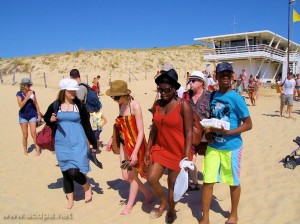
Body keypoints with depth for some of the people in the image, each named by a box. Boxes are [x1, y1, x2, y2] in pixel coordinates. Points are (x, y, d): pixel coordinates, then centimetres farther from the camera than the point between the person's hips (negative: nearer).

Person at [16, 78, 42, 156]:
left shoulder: (32, 92, -3)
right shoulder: (19, 93, -7)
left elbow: (36, 104, 4)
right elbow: (20, 105, -16)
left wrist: (39, 115, 5)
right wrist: (27, 97, -24)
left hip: (32, 115, 0)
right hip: (23, 116, 0)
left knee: (33, 133, -3)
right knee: (25, 135, 8)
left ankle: (38, 149, 6)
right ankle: (25, 151, 21)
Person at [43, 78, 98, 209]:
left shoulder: (80, 106, -2)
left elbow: (87, 125, 2)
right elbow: (46, 118, 17)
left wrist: (93, 143, 2)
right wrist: (51, 120, -8)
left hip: (77, 143, -2)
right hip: (61, 144, 3)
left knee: (74, 171, -13)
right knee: (66, 172, 9)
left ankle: (87, 187, 18)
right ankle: (70, 200, 27)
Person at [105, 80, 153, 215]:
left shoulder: (135, 106, -21)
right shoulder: (120, 105, 0)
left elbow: (141, 132, -22)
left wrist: (135, 152, -24)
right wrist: (112, 139, 14)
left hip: (136, 144, -7)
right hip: (124, 143, 7)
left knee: (133, 175, 9)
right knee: (126, 176, 12)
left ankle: (129, 205, 28)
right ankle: (148, 194, 34)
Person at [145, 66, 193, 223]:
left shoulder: (183, 105, -16)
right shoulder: (157, 105, 1)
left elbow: (189, 132, -15)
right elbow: (154, 128, 9)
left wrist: (187, 155, -18)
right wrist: (148, 149, 7)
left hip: (178, 151, -5)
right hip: (160, 148, 5)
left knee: (173, 183, 8)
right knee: (151, 179, 0)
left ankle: (171, 210, 36)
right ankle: (163, 201, 30)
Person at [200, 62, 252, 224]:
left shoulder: (236, 98, -11)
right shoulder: (212, 96, 4)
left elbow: (248, 124, -10)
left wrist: (227, 132, -22)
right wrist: (207, 130, -3)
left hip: (231, 146, -4)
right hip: (213, 146, 4)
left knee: (233, 182, 13)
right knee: (207, 181, 4)